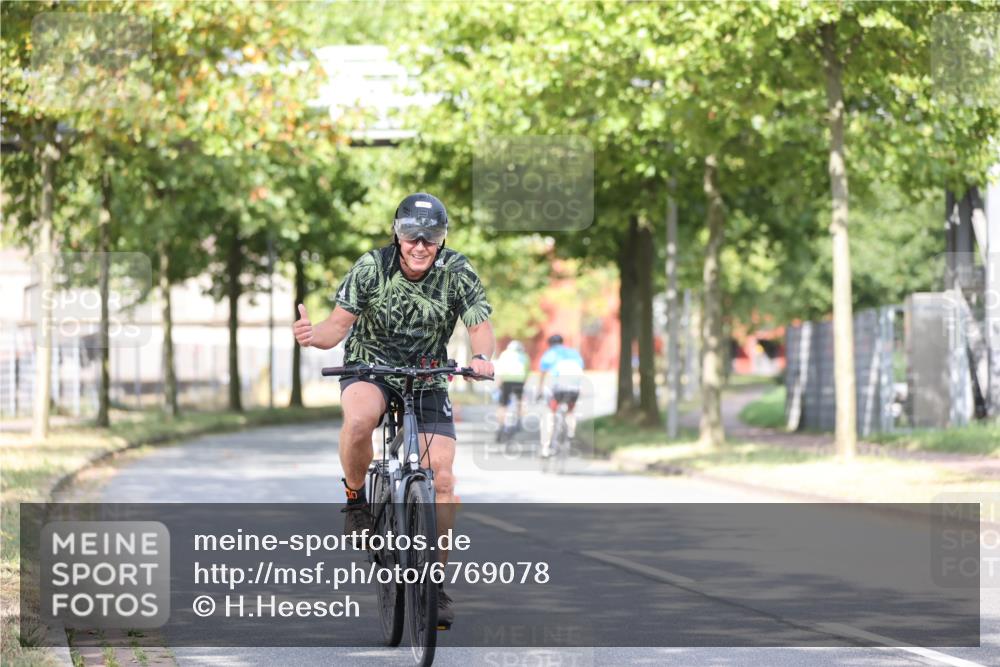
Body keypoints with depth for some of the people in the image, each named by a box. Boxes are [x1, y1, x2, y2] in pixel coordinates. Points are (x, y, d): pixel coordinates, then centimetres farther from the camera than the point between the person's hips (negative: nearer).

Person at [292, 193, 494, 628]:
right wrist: (313, 335, -40)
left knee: (443, 478, -10)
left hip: (427, 377, 2)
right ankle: (355, 500, -10)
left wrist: (482, 356, -43)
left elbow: (481, 327, -19)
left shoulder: (457, 273, -15)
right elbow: (339, 324, -16)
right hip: (369, 367, -2)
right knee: (359, 419, -38)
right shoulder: (372, 267, -17)